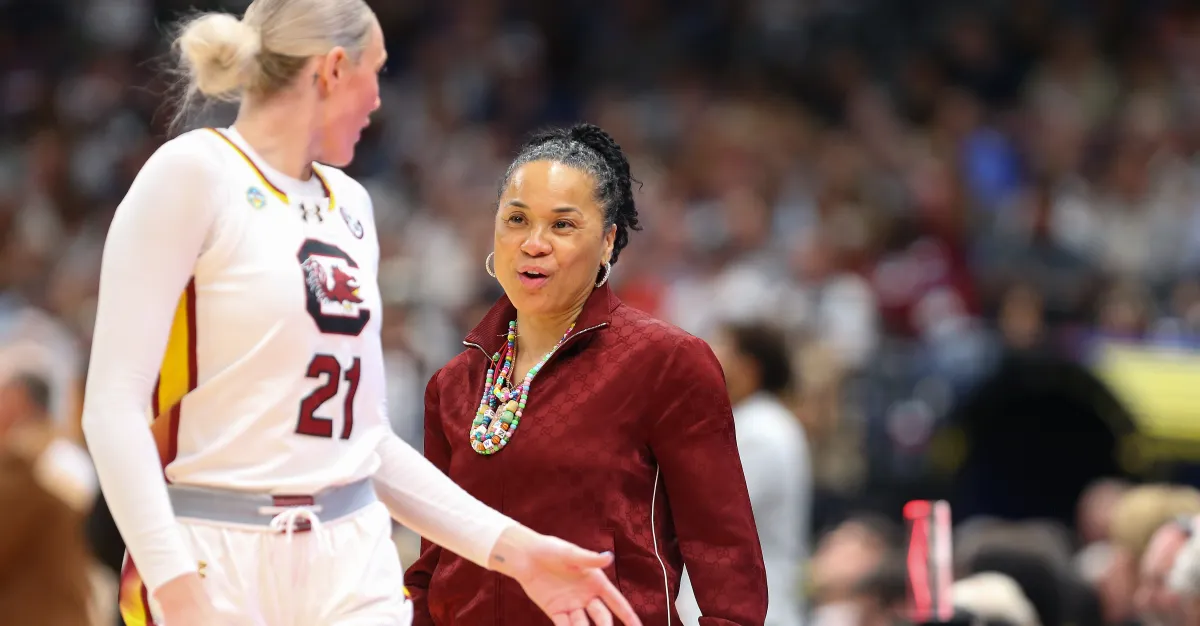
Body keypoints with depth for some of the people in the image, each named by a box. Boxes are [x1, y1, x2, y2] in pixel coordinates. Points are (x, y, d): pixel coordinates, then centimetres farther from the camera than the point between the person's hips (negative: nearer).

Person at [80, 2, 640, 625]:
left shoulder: (350, 203, 15)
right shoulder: (194, 171, -6)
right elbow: (113, 404, -13)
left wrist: (512, 548, 13)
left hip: (354, 564, 6)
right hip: (217, 559, -6)